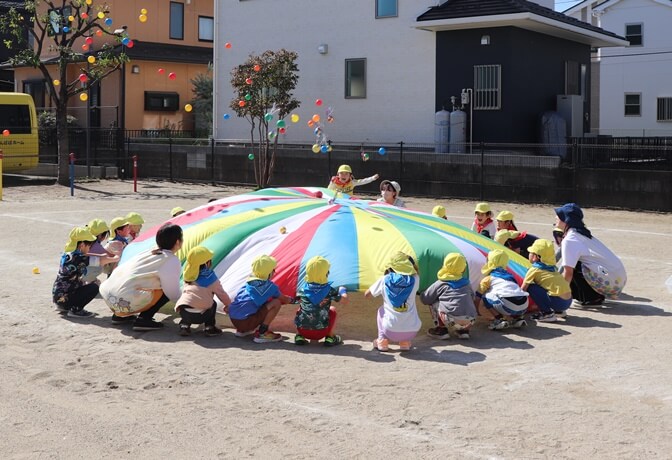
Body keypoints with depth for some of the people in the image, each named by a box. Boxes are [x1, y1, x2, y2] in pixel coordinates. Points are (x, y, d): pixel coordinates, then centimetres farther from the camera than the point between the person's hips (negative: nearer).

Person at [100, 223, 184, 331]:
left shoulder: (149, 252, 17)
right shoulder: (172, 260, -5)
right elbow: (173, 294, -4)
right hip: (126, 303, -8)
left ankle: (120, 315, 20)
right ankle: (143, 319, -7)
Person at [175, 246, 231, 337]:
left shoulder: (188, 277, 21)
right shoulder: (211, 278, 6)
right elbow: (221, 293, 16)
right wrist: (228, 304, 37)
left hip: (182, 311, 4)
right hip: (198, 315, -4)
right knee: (213, 304, 25)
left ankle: (184, 325, 21)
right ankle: (209, 327, 15)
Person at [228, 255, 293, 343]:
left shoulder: (248, 283, 16)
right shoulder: (270, 286, 0)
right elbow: (284, 300, 17)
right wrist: (290, 299, 40)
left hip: (233, 320, 7)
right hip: (246, 322, -7)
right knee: (276, 303, -3)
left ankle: (241, 330, 21)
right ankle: (262, 333, -6)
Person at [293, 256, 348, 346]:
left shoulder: (303, 290, -2)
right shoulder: (329, 291, -7)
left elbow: (298, 300, 20)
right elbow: (345, 300, 5)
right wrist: (342, 290, 28)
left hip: (303, 330, 2)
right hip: (321, 332, -1)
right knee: (332, 310, 22)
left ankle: (299, 336, 17)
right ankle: (330, 337, 16)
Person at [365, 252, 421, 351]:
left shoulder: (384, 280, -1)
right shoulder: (414, 280, 1)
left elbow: (367, 294, 15)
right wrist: (411, 262, 21)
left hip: (391, 331, -1)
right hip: (412, 332, 1)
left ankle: (382, 341, 19)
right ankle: (405, 342, 22)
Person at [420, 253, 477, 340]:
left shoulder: (440, 284, 6)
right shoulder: (466, 282, 19)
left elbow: (425, 299, 10)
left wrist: (421, 294, 34)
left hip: (453, 321, -5)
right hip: (470, 322, 5)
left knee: (433, 303, 16)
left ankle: (441, 329, 10)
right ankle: (463, 330, 18)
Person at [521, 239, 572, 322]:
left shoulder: (534, 270, -1)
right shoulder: (552, 268, 18)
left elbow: (523, 289, 3)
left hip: (558, 301, -8)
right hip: (568, 300, 8)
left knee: (530, 287, -2)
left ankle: (548, 314, -3)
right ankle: (559, 311, 22)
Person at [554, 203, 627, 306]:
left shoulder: (569, 240, -12)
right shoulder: (582, 234, 16)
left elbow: (568, 272, -15)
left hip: (609, 281, -9)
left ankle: (592, 299, -4)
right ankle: (597, 296, 14)